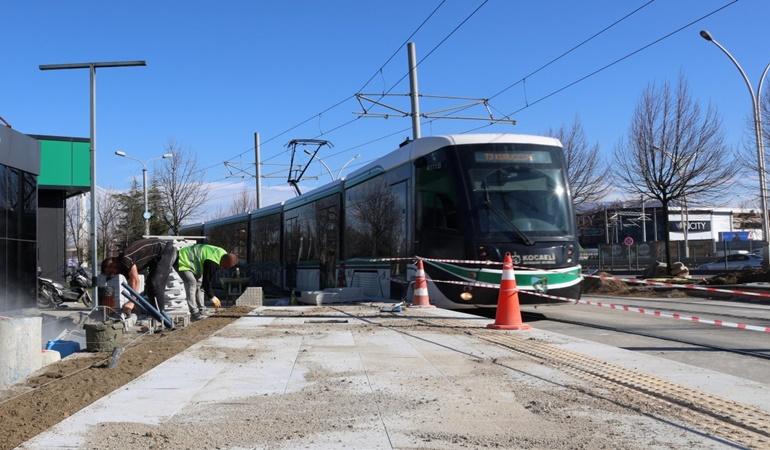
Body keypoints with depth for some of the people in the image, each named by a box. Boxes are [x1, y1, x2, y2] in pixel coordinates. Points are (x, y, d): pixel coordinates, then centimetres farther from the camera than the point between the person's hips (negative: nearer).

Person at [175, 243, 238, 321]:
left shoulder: (222, 254, -2)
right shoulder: (211, 262, -34)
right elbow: (206, 280, -28)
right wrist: (212, 297, -20)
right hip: (183, 262, -11)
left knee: (200, 283, 9)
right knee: (192, 283, -23)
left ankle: (201, 311, 13)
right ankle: (194, 313, -24)